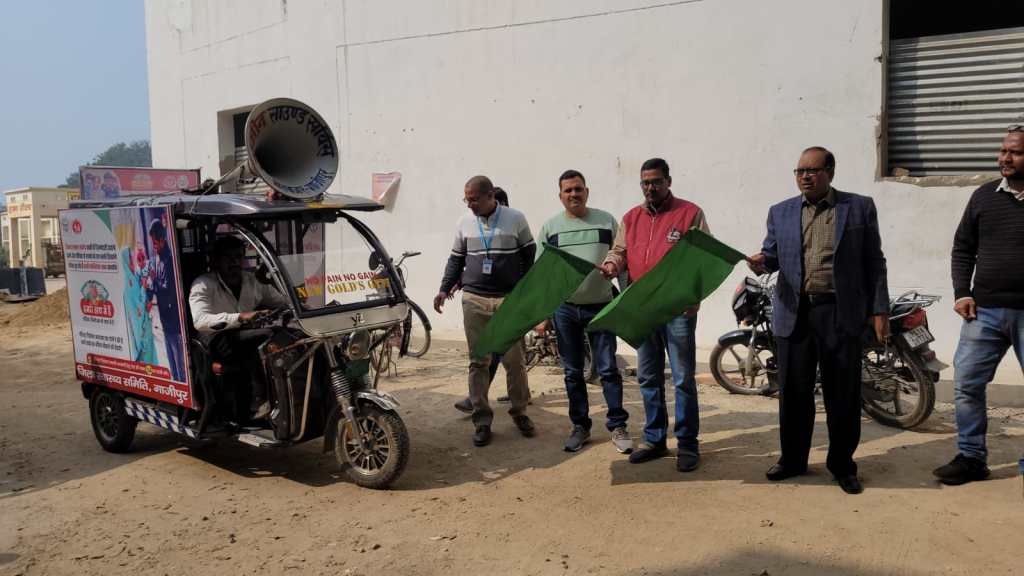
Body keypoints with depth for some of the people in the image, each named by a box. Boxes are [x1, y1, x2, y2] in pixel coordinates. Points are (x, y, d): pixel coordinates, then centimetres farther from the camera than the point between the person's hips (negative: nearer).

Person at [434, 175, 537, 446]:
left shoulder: (515, 219, 0)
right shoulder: (464, 223, 7)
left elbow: (530, 256, 6)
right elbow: (456, 259, 14)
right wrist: (444, 289, 4)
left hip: (509, 301, -2)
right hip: (474, 301, 2)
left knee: (514, 360, 2)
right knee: (478, 362, 4)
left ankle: (519, 412, 21)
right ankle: (482, 421, 12)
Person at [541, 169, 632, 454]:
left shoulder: (606, 221, 3)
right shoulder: (550, 227, 4)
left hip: (601, 307, -1)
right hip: (564, 309, 1)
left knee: (608, 369, 0)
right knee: (573, 372, 9)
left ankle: (617, 426, 12)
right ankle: (580, 426, 21)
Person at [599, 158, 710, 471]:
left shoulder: (690, 213, -1)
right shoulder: (631, 218, 13)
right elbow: (619, 251, 13)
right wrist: (611, 264, -9)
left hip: (678, 308, -5)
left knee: (683, 378, 1)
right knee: (648, 378, 13)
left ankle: (687, 443, 11)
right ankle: (654, 439, 25)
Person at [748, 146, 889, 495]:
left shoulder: (860, 207, 5)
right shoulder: (780, 212, 12)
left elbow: (874, 262, 5)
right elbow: (771, 253, 13)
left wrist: (879, 310, -1)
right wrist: (761, 262, -11)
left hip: (841, 313, -2)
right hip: (793, 313, 2)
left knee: (843, 394, 5)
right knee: (793, 391, 7)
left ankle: (842, 464, 19)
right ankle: (793, 459, 21)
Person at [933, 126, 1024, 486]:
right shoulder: (984, 196, 8)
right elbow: (963, 249, 12)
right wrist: (962, 293, 0)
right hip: (985, 310, 3)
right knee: (966, 383, 3)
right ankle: (971, 457, 15)